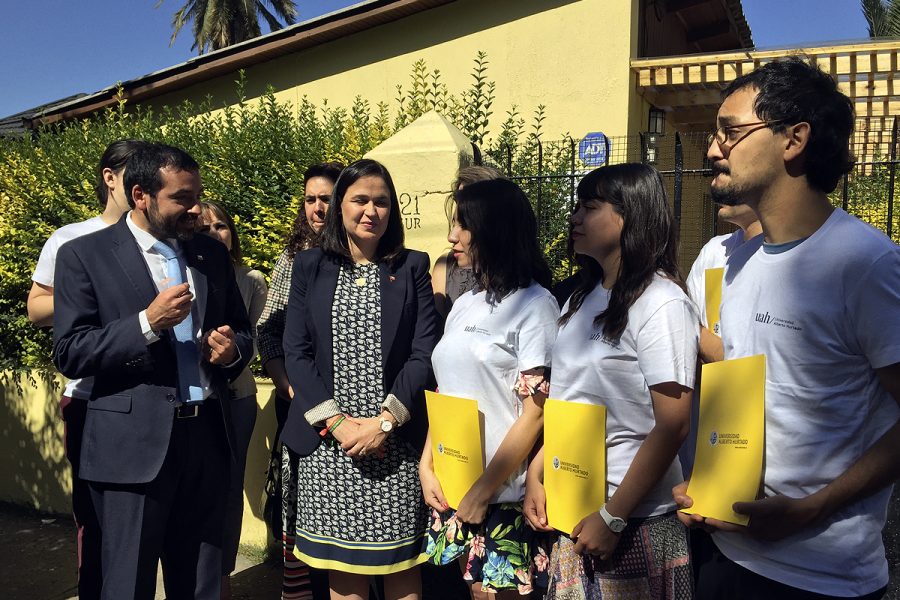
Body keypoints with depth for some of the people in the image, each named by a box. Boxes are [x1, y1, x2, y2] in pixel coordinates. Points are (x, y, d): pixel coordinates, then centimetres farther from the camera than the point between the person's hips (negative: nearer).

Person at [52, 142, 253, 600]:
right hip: (134, 445, -4)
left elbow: (242, 332, 18)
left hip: (207, 438, 4)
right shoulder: (84, 255, -2)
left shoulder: (212, 254, 11)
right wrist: (148, 323, -19)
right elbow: (69, 354, -8)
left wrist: (232, 351, -5)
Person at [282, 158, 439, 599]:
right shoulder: (309, 267, 7)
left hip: (396, 442, -1)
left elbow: (424, 353, -2)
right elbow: (296, 352, 1)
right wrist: (337, 422, -10)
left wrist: (385, 421, -12)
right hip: (329, 441, 1)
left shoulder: (412, 268, 5)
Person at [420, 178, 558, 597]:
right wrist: (427, 467, 1)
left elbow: (534, 411, -14)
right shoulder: (464, 306, 10)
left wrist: (483, 491, -13)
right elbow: (444, 394, 12)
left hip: (503, 494, -6)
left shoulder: (535, 305, -10)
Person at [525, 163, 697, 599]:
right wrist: (535, 476, 4)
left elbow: (672, 427, -17)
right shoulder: (581, 301, 7)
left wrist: (613, 518, -16)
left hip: (635, 525, -6)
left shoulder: (661, 304, -14)